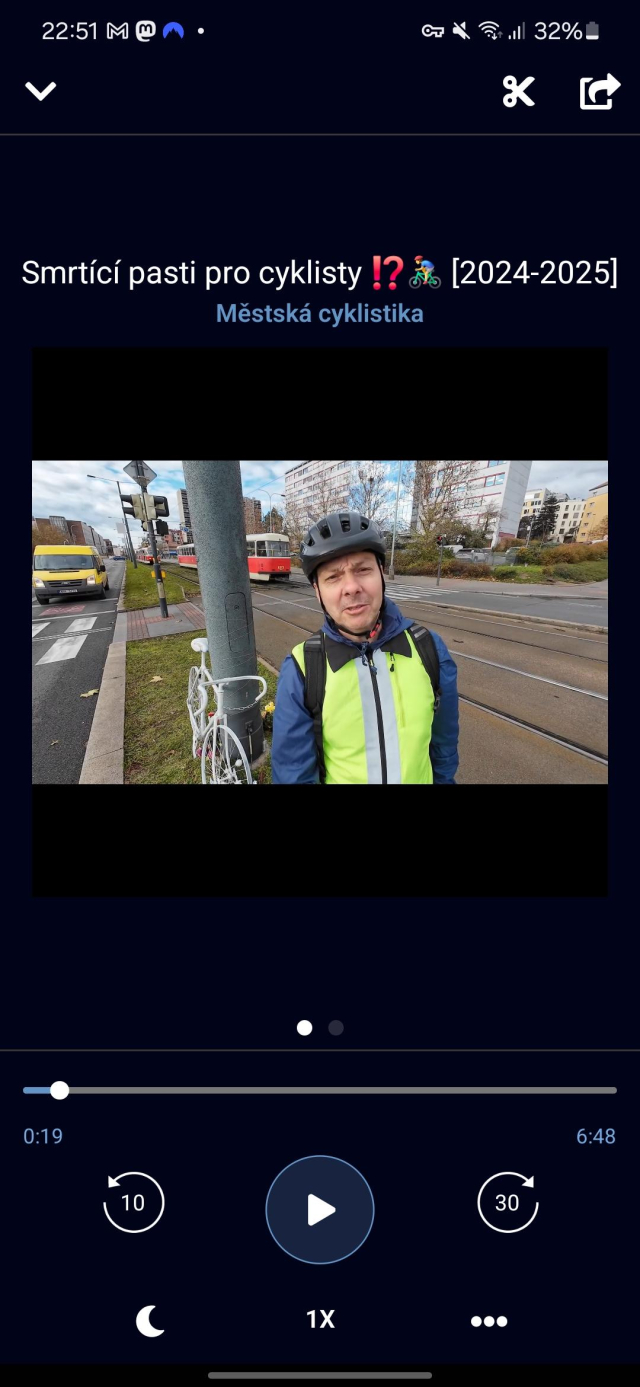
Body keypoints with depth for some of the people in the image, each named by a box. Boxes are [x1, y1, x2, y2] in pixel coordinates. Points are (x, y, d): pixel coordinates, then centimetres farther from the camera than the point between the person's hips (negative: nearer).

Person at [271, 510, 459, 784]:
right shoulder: (300, 672, -21)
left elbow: (444, 744, -2)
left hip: (421, 778, 2)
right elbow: (293, 772, -13)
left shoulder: (428, 648, -14)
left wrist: (443, 779, 6)